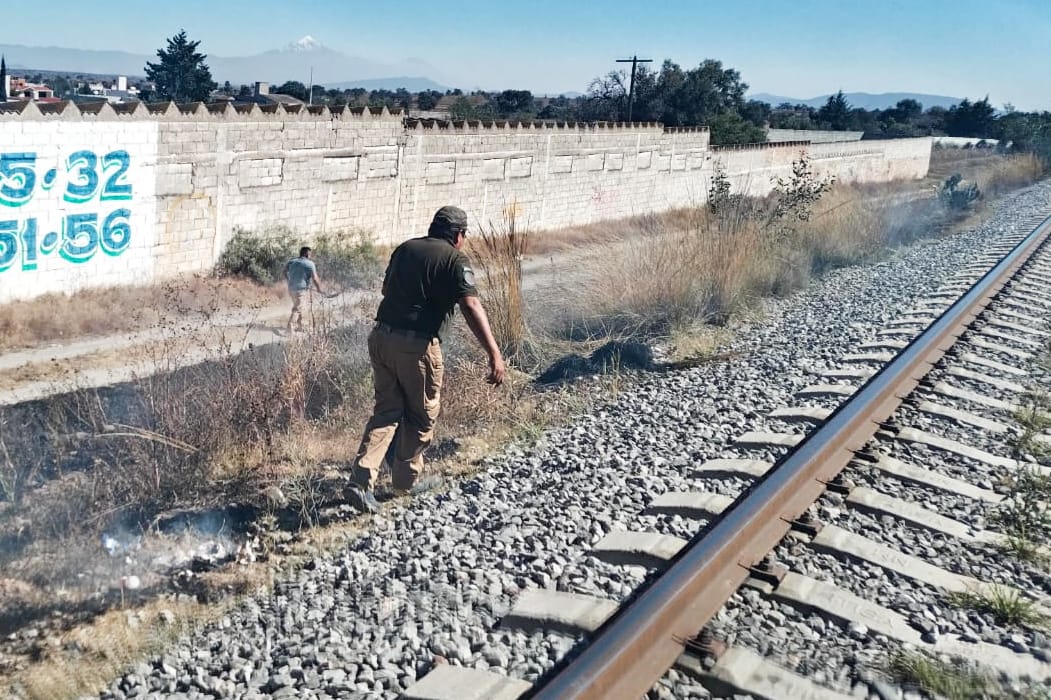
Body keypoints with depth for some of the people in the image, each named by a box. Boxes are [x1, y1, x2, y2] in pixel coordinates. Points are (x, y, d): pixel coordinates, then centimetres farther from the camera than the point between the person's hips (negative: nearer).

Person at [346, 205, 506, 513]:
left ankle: (361, 481, 2)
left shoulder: (404, 248, 14)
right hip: (416, 345, -6)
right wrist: (494, 355, -23)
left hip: (381, 336, 6)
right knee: (421, 414, 15)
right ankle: (407, 477, 29)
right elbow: (472, 307, -19)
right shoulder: (455, 260, -6)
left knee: (386, 410, 13)